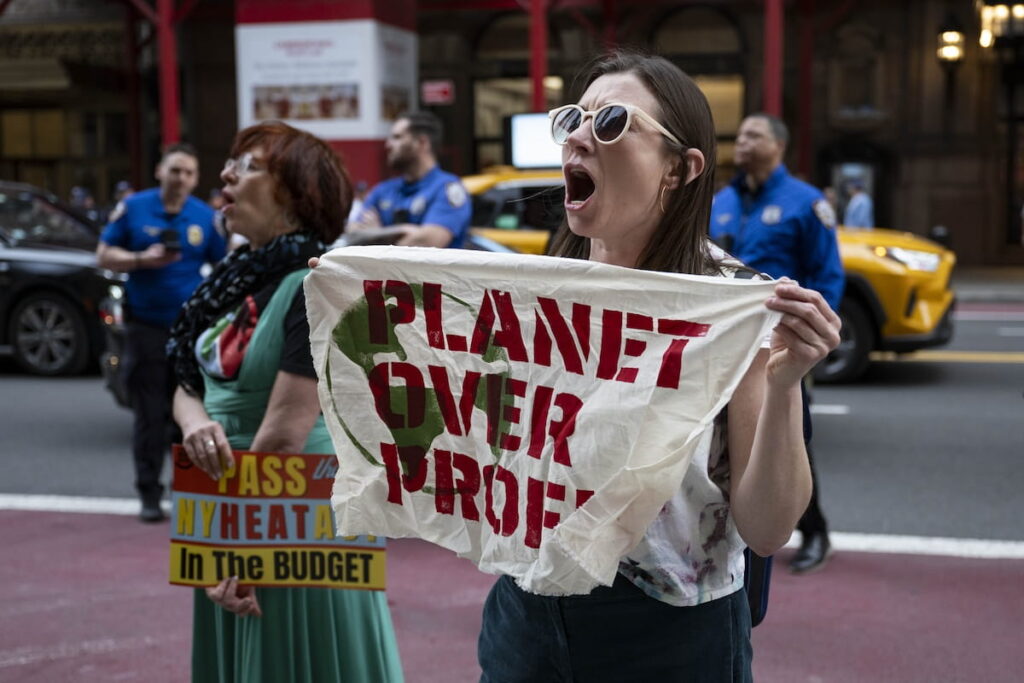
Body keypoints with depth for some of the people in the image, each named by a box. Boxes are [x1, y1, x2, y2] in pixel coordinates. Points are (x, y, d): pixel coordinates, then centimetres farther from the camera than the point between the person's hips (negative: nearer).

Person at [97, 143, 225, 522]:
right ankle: (149, 495, 12)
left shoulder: (206, 217, 3)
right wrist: (143, 259, -14)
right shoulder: (133, 209, 1)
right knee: (149, 416, 3)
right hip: (145, 327, -1)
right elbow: (104, 256, 3)